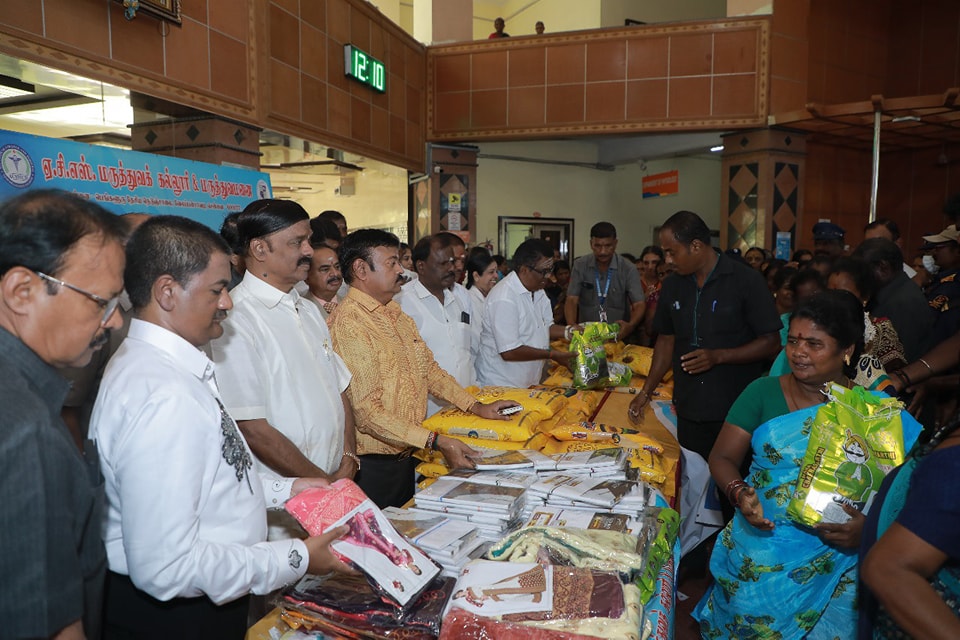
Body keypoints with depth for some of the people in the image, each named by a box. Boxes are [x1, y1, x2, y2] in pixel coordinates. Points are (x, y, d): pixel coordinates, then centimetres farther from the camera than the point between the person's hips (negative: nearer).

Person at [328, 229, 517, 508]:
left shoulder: (395, 312, 10)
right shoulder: (349, 324, -21)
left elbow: (429, 369, 17)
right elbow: (367, 413, -25)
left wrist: (476, 406, 9)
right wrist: (437, 442, -27)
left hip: (409, 455, 9)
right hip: (375, 465, -9)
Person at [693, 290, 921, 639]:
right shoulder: (762, 392, 1)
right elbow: (723, 457, 2)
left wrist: (871, 527, -20)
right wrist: (740, 493, -16)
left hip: (834, 562, -1)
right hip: (757, 547, 1)